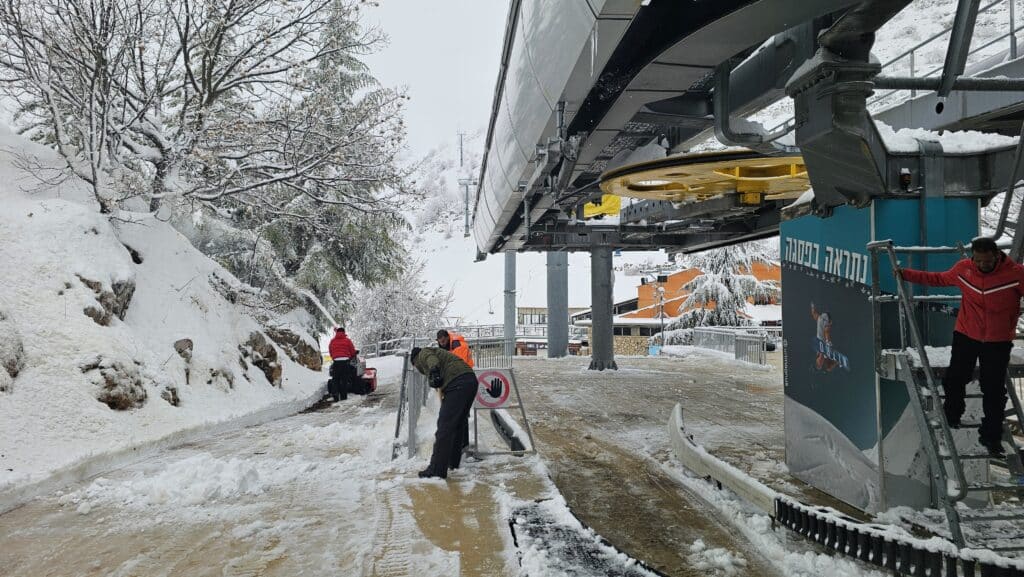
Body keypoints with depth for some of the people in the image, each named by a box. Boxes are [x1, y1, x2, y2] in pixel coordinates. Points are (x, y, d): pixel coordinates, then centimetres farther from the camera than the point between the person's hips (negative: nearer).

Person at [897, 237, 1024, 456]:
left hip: (998, 342, -2)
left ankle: (991, 436, 19)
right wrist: (906, 274, 7)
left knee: (994, 390, 4)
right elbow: (938, 279, 9)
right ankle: (951, 415, 38)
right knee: (955, 379, 10)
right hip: (966, 336, 2)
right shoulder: (963, 269, -7)